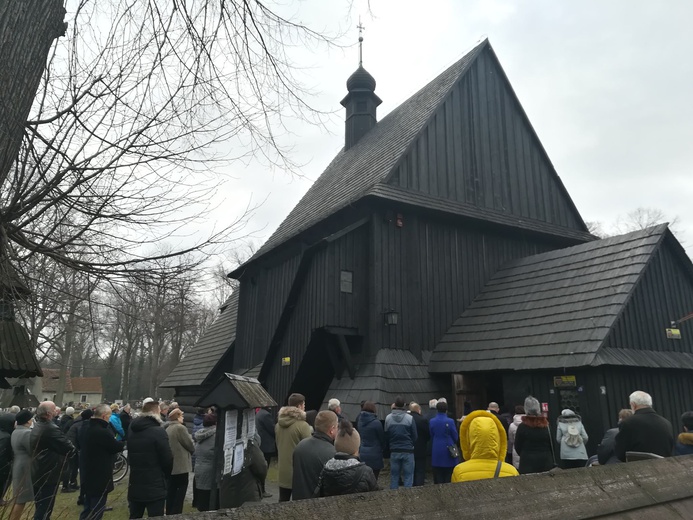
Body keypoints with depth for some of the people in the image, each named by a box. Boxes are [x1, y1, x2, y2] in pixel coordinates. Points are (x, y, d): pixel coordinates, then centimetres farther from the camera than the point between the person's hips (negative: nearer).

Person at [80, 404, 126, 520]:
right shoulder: (102, 431, -25)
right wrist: (123, 442, 8)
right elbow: (116, 447, -14)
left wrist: (115, 441, 5)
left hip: (88, 476, 10)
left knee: (88, 510, 20)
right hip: (100, 478, -9)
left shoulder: (87, 428, 5)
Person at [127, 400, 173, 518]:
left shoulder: (132, 430, 7)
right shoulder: (158, 431, -16)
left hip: (134, 486, 7)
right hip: (155, 488, -7)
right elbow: (168, 459, -14)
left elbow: (129, 456, 17)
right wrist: (165, 475, 3)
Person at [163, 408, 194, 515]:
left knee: (171, 492, 17)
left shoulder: (167, 428, 8)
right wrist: (192, 451, 8)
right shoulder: (180, 428, -19)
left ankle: (169, 514, 25)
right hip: (181, 466, -9)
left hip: (171, 465, 9)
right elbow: (190, 445, -13)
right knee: (180, 493, 1)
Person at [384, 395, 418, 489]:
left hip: (394, 452, 2)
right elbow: (414, 437, -1)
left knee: (394, 477, 10)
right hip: (408, 451, -2)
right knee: (408, 477, 3)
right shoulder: (410, 418, -9)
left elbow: (386, 436, 4)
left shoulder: (388, 418, -3)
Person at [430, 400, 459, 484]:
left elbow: (431, 436, 7)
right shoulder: (450, 421, -11)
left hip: (436, 452, 3)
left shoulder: (432, 421, -2)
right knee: (449, 476, 5)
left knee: (438, 478, 9)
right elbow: (455, 437, -2)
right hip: (448, 451, -2)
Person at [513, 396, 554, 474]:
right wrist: (552, 462, 16)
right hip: (546, 463, 3)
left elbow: (517, 447, -2)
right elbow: (551, 446, 6)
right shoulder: (545, 426, -1)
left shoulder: (522, 427, -10)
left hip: (528, 463, -3)